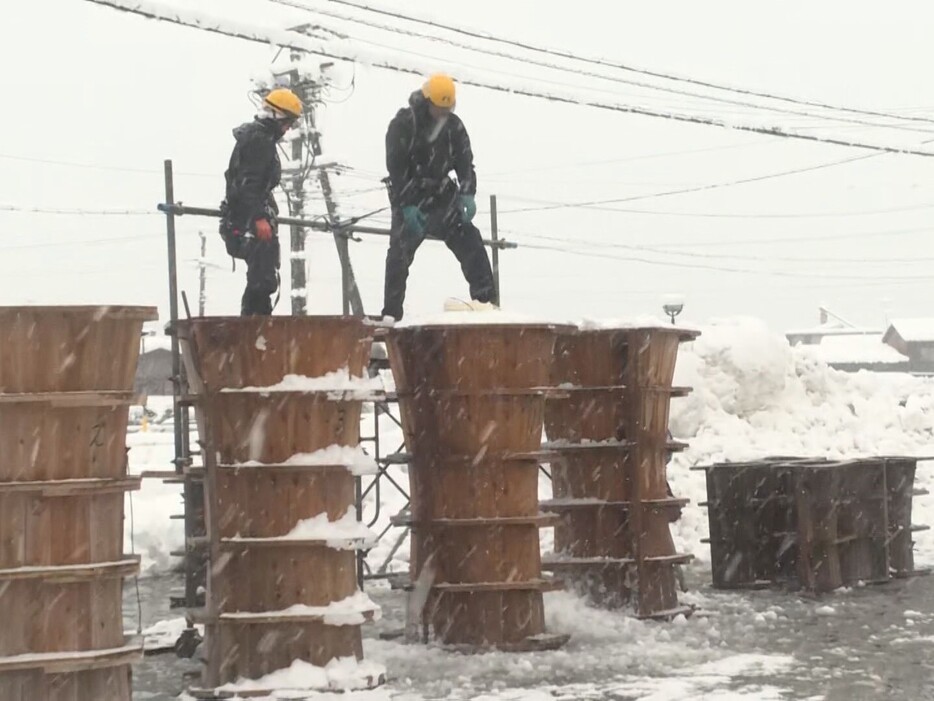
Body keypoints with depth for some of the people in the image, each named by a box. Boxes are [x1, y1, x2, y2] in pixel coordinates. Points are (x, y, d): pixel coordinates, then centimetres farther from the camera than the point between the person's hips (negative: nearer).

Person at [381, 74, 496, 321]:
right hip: (409, 199, -4)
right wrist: (408, 207, -24)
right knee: (400, 254, -9)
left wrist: (467, 194, -20)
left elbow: (465, 162, -1)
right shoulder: (402, 125, -13)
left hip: (442, 197, 4)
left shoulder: (454, 126, 0)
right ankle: (391, 314, -5)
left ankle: (485, 300, -6)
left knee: (470, 242, -8)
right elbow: (396, 170, -17)